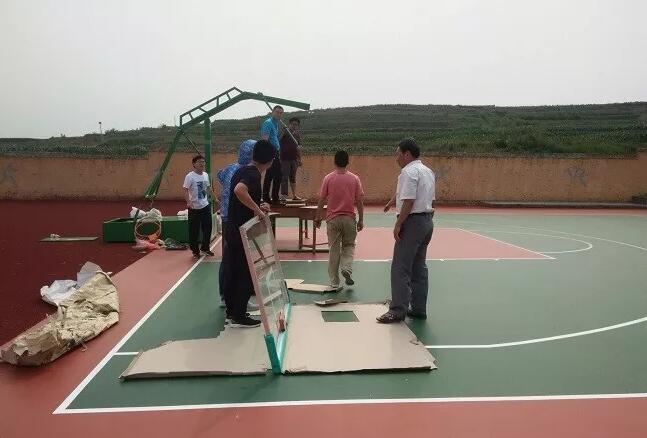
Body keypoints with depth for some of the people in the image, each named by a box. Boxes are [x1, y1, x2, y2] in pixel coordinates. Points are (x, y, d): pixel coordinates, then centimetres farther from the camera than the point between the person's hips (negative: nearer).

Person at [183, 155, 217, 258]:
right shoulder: (190, 176, -13)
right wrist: (188, 202, -32)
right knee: (194, 230, 3)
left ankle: (205, 248, 29)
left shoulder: (205, 175, 8)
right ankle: (195, 251, 16)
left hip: (205, 206, 6)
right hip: (194, 208, -6)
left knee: (207, 228, 12)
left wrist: (215, 198, 24)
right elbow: (186, 190, -19)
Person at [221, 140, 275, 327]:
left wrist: (257, 207, 10)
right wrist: (257, 209, -28)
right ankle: (239, 316, 9)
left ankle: (231, 311, 25)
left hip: (232, 230, 9)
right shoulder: (254, 174, -16)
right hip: (243, 233, -9)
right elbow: (239, 190, -37)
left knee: (232, 271, 15)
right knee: (246, 274, 1)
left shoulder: (241, 171, 12)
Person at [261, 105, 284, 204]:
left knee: (278, 176, 12)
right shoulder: (268, 123, -10)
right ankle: (266, 198, -1)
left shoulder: (276, 124, 19)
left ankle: (275, 198, 20)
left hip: (276, 153, 10)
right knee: (269, 175, -7)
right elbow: (264, 140, -19)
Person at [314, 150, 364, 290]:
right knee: (349, 246, 20)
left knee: (334, 250, 7)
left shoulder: (328, 178, -5)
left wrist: (318, 218, 7)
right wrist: (361, 220, 7)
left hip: (333, 219, 0)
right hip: (349, 218, 0)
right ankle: (347, 268, -4)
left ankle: (334, 283, 12)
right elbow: (359, 201, -2)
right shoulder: (354, 179, -3)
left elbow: (322, 200, -3)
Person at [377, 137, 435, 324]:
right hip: (427, 221, 10)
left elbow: (409, 201, -21)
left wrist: (398, 224, -17)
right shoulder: (428, 171, 16)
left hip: (412, 221, -10)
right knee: (419, 267, 14)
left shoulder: (409, 172, -14)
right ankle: (418, 309, 19)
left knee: (400, 268, -5)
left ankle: (398, 310, -3)